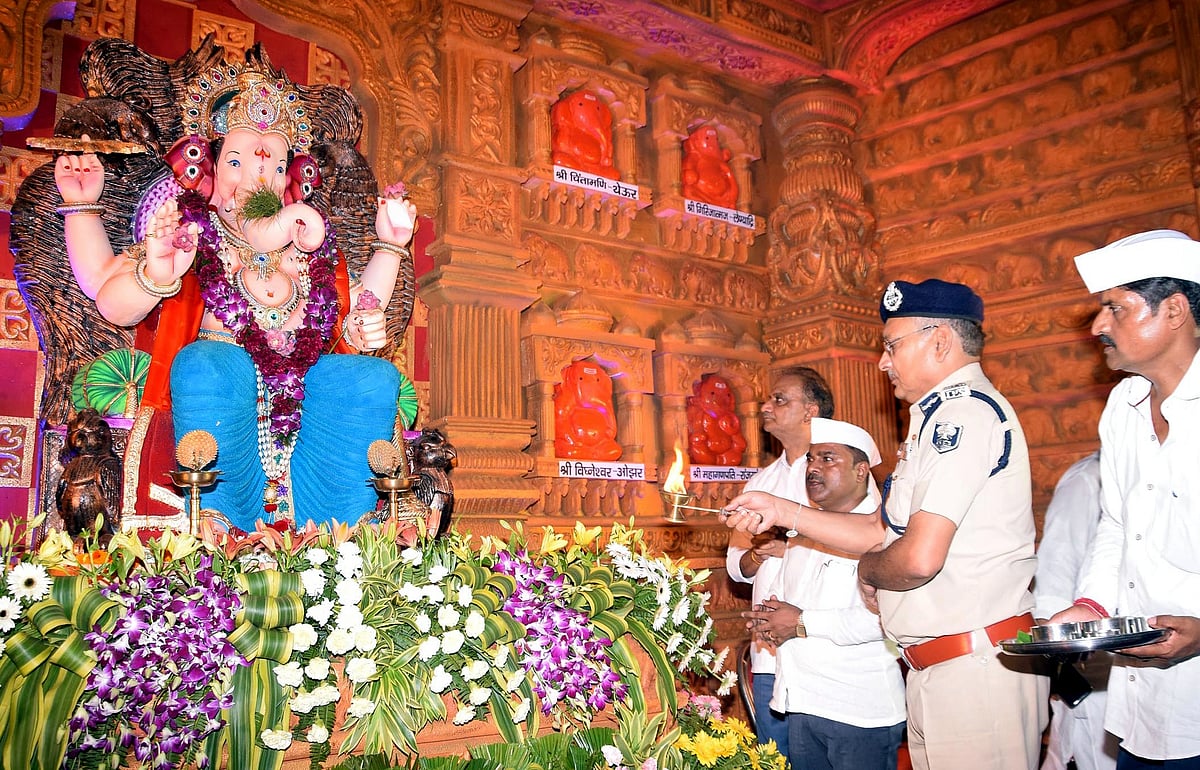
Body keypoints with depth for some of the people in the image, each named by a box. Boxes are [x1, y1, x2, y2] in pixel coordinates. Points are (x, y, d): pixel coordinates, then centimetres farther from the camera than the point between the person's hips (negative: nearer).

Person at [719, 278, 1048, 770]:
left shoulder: (963, 409, -16)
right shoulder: (944, 415, 18)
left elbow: (919, 558, -24)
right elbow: (883, 532, 19)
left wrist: (867, 570, -2)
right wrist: (781, 512, 13)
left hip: (974, 669, -10)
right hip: (933, 673, 10)